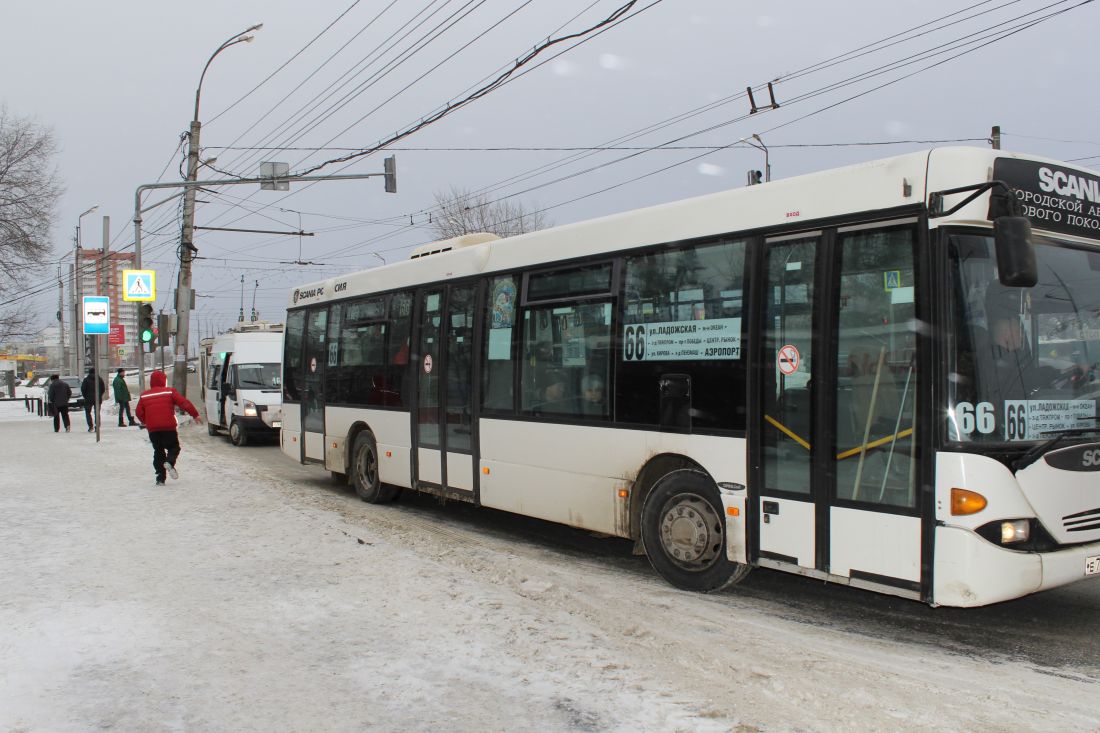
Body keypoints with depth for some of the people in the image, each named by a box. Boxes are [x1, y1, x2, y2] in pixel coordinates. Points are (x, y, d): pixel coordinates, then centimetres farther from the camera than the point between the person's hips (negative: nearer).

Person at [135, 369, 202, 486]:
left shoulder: (144, 395, 10)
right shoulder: (170, 391, 0)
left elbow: (139, 412, 12)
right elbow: (184, 403, -7)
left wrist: (145, 422, 30)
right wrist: (195, 415, -3)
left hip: (152, 429, 3)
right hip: (168, 427, -3)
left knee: (158, 451, 13)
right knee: (174, 447, 11)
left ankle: (160, 478, 7)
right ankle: (170, 462, -22)